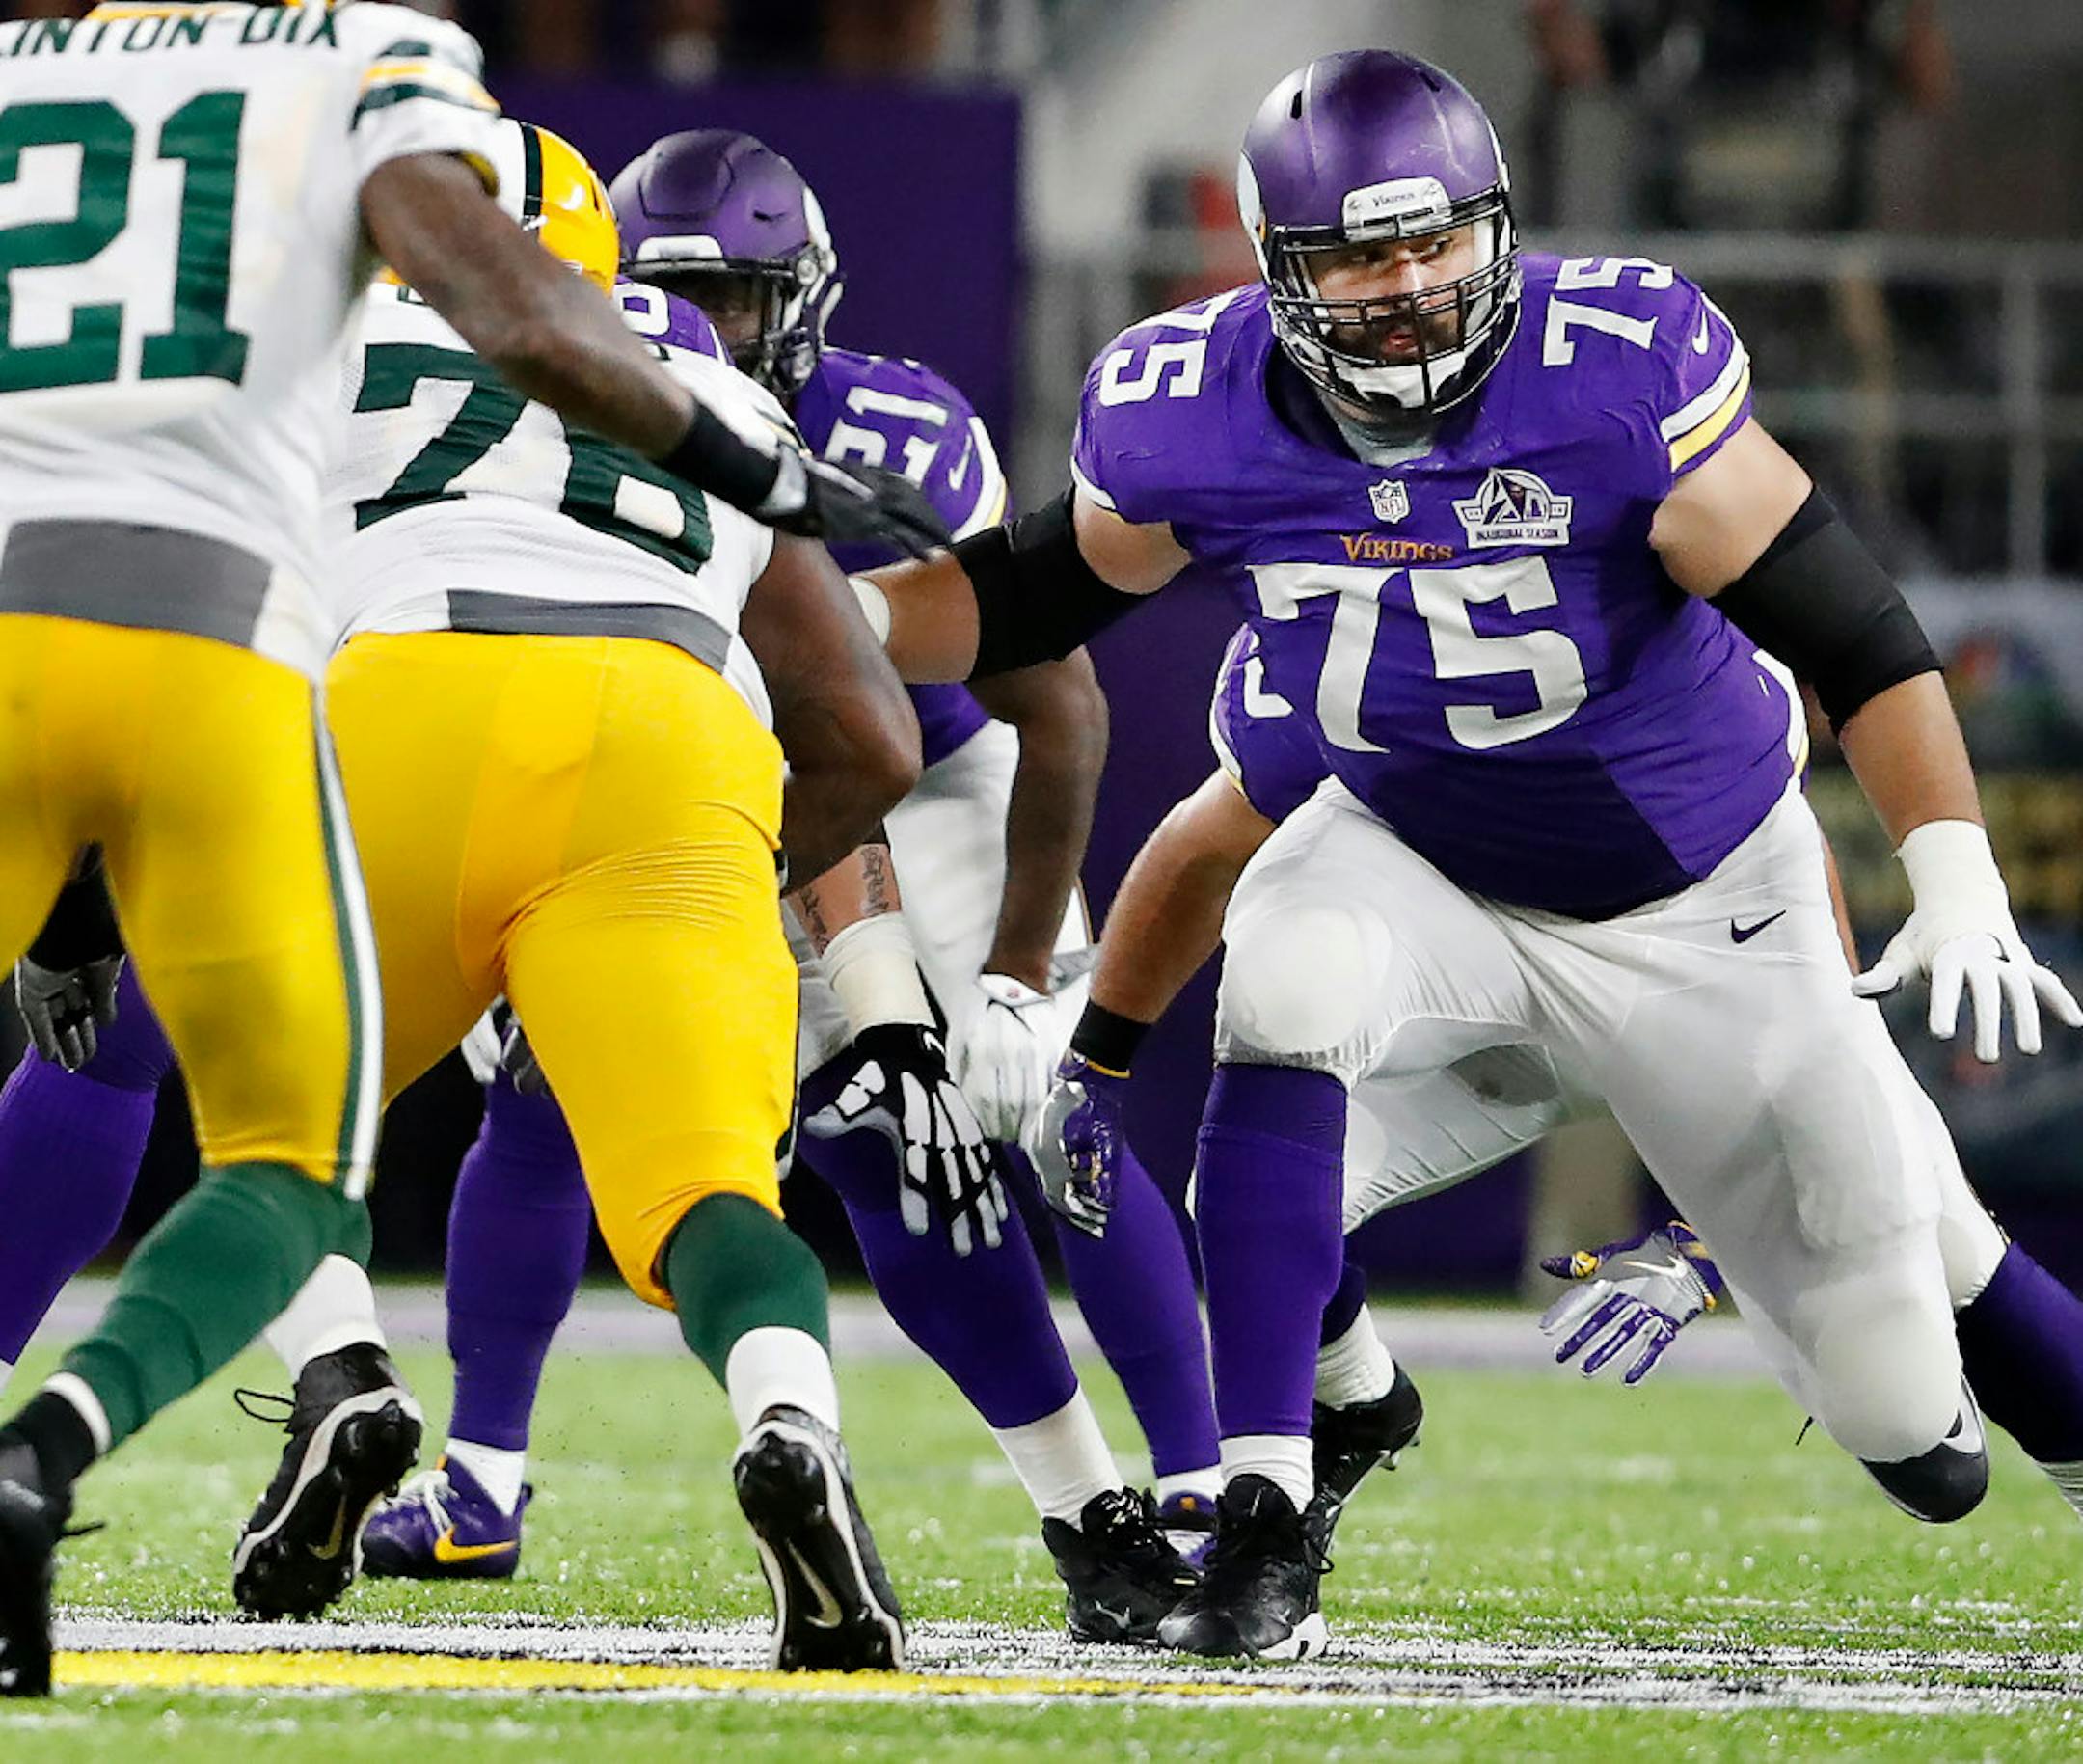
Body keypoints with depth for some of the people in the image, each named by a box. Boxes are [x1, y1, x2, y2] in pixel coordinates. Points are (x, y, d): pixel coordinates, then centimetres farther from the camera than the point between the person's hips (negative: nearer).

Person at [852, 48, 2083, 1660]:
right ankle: (1264, 1528, -30)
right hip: (1416, 858, 2)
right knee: (1283, 1001, -32)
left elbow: (1849, 627, -23)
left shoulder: (1623, 372, -29)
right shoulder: (1192, 420, -19)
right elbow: (1032, 598, -1)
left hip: (1697, 898, -2)